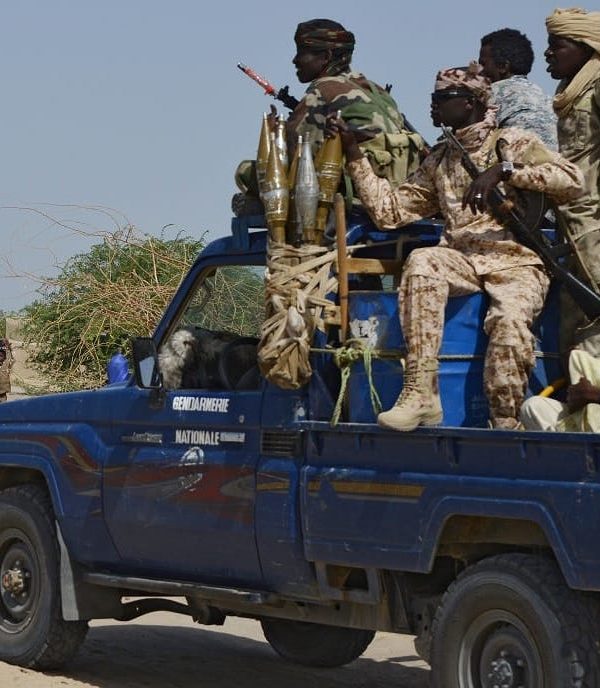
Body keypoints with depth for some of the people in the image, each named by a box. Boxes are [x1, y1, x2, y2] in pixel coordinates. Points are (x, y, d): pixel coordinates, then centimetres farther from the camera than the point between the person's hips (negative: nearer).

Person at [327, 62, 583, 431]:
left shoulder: (515, 143, 6)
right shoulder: (439, 160, 21)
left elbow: (572, 181, -9)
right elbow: (389, 210, 14)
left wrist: (504, 170, -17)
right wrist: (355, 154, 10)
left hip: (516, 262, -3)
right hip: (461, 259, 4)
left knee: (510, 319, -36)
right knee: (422, 262, -31)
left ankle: (505, 425, -23)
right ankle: (421, 395, -35)